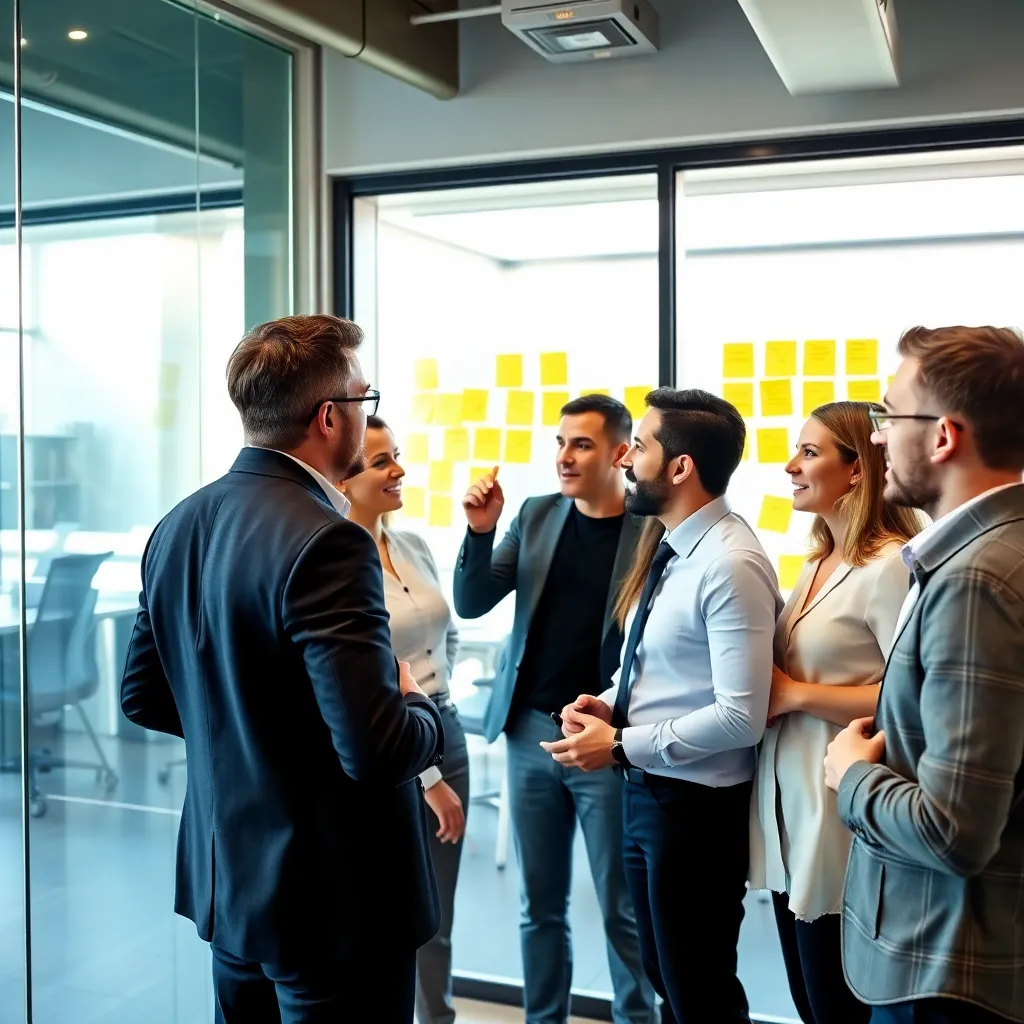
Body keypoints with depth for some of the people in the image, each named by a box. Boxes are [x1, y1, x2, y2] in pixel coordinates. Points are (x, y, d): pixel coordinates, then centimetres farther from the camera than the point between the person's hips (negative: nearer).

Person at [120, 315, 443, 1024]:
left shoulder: (178, 527, 1)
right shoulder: (325, 542, -25)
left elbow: (143, 697, 10)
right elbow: (378, 749, -29)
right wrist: (421, 708, -8)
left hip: (226, 882, 8)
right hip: (334, 901, -8)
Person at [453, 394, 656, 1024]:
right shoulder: (536, 515, 5)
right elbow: (471, 605, 3)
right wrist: (481, 531, -11)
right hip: (530, 733, 4)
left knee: (622, 909, 9)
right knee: (540, 904, 15)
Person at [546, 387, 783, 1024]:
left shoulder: (729, 564, -22)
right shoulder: (668, 545, 5)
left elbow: (740, 718, -25)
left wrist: (619, 745, -19)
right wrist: (610, 704, -1)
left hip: (698, 804, -9)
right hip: (647, 789, 9)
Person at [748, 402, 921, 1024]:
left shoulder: (891, 565, -16)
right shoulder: (818, 564, 12)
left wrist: (795, 694, -16)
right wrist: (778, 694, 3)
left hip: (839, 819, -9)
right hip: (788, 810, 9)